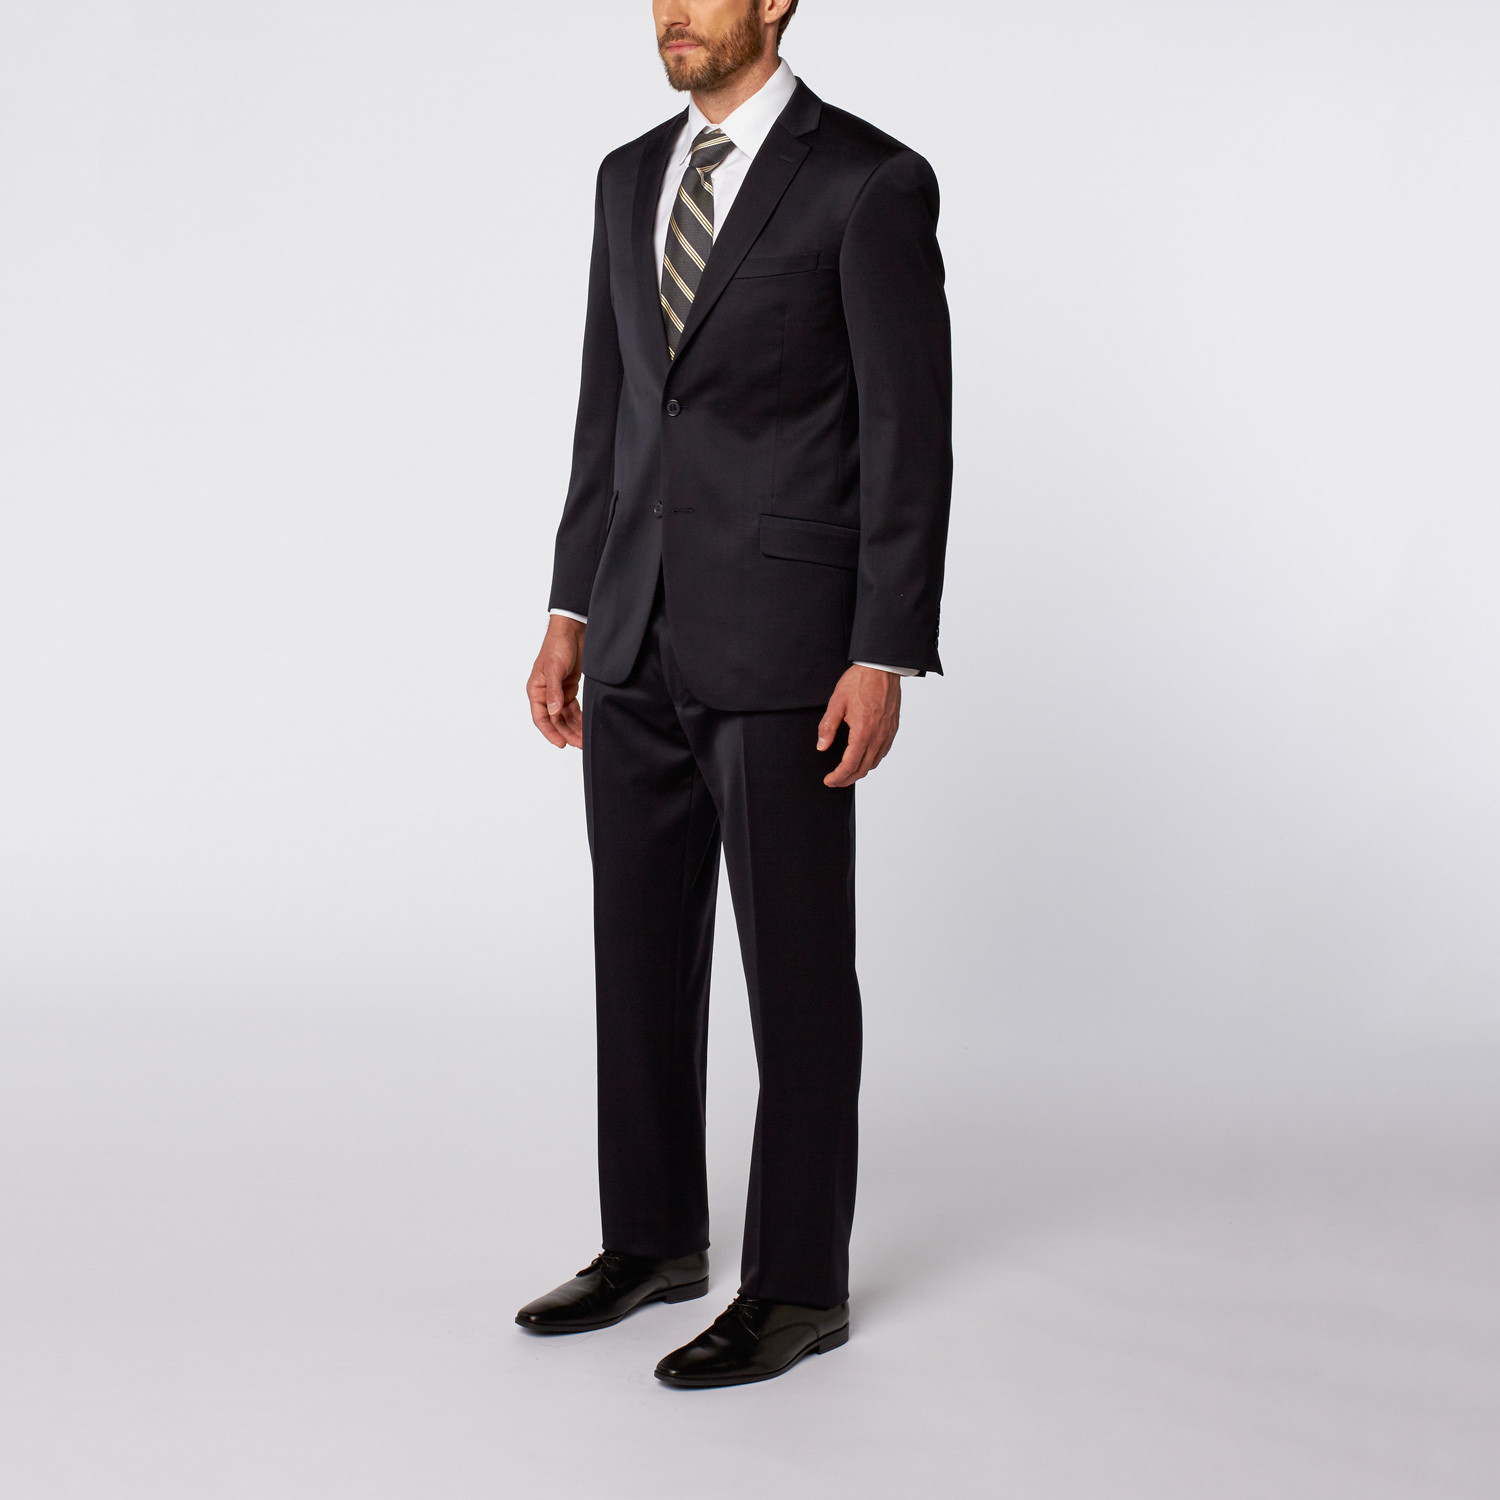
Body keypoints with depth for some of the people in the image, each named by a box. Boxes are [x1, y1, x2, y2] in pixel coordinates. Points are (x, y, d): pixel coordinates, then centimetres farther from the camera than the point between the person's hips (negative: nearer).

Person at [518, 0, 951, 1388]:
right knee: (641, 952, 13)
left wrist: (884, 659, -15)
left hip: (783, 643, -7)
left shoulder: (871, 181, -8)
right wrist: (573, 612, 12)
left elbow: (911, 432, -11)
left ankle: (799, 1288, 14)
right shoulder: (631, 179, 13)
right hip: (641, 644, 7)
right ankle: (655, 1242, 29)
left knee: (796, 967, 2)